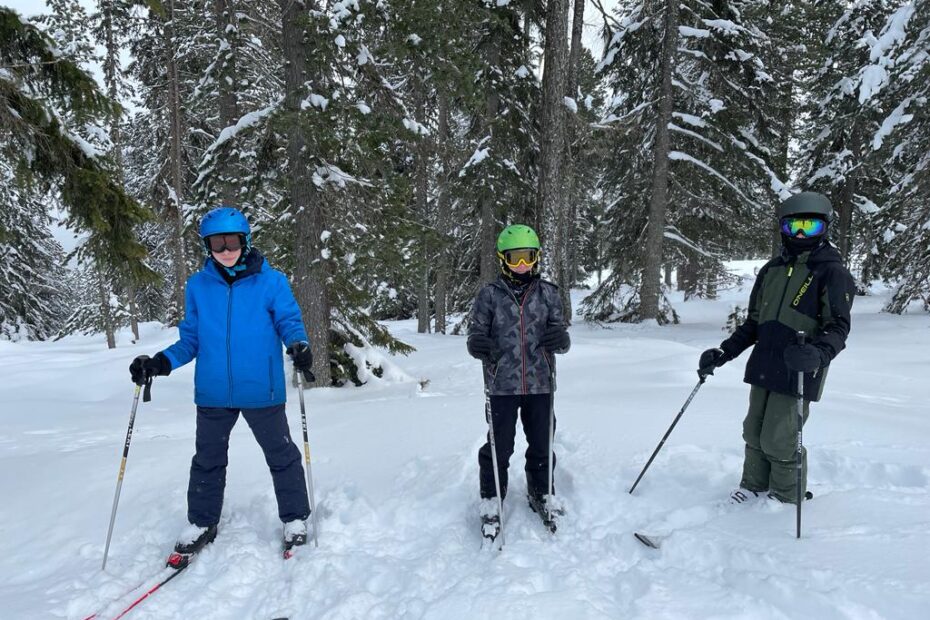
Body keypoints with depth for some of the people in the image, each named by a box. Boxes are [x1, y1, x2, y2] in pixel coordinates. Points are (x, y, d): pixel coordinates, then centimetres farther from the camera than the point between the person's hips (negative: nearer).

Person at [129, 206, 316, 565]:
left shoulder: (270, 281, -7)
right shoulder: (198, 286, 2)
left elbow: (289, 320, -4)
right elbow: (191, 339, 7)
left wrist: (298, 345, -26)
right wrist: (161, 362, -7)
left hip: (261, 391, -3)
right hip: (213, 393, 3)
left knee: (282, 456, 11)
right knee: (207, 461, 18)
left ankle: (295, 521, 29)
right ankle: (200, 524, 38)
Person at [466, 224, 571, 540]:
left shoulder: (547, 293, 5)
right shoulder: (490, 294, 0)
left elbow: (560, 331, 7)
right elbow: (476, 330, 2)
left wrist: (560, 339, -17)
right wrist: (477, 343, -22)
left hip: (540, 383, 2)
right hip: (502, 384, -2)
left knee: (541, 444, 14)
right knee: (499, 446, 4)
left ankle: (541, 492, 36)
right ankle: (491, 499, 23)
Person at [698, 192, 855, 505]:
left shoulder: (832, 273, -3)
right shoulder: (771, 270, 15)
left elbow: (838, 327, -9)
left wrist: (817, 353, -30)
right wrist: (723, 353, 12)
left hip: (798, 371, -6)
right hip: (763, 367, 6)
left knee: (779, 441, -5)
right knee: (754, 433, 11)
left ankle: (788, 499, 17)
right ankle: (754, 487, 29)